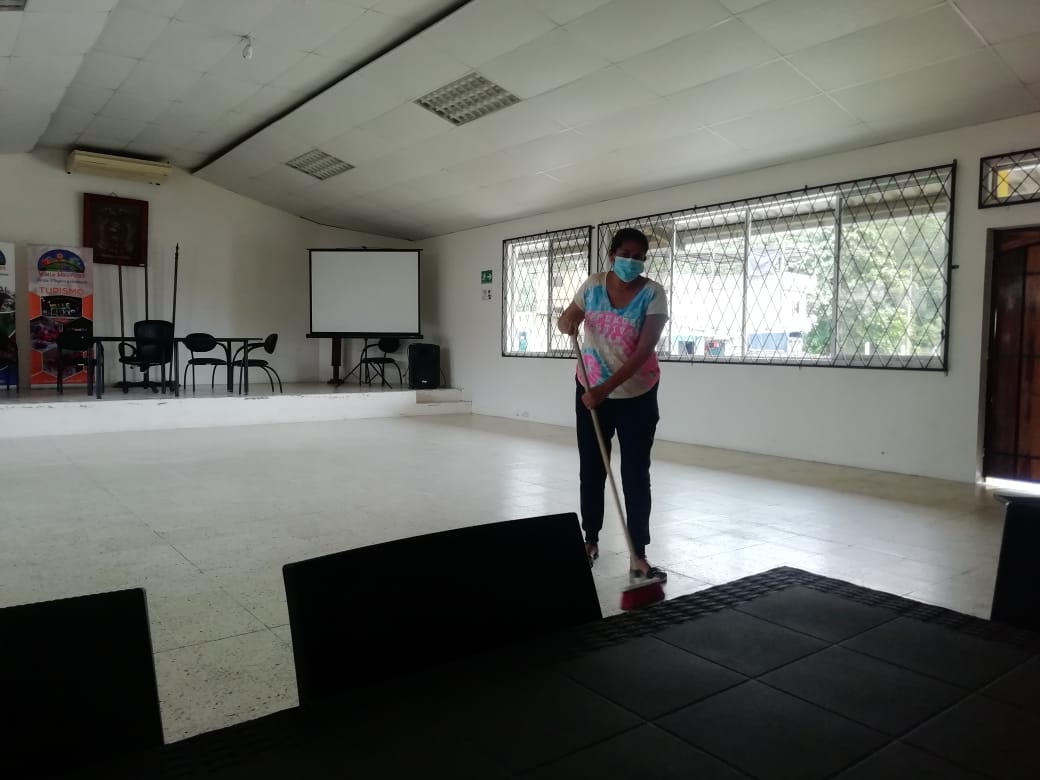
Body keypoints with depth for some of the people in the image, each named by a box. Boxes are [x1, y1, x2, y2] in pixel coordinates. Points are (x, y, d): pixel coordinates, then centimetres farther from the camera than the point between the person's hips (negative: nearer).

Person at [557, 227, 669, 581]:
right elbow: (565, 320, 10)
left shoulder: (653, 293, -15)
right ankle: (590, 540, 26)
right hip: (590, 390, 3)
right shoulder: (592, 285, -4)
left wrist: (607, 387, -33)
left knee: (636, 474, -2)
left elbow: (644, 350, -24)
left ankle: (638, 556, 3)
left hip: (637, 395, -3)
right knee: (591, 468, 10)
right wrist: (568, 322, -17)